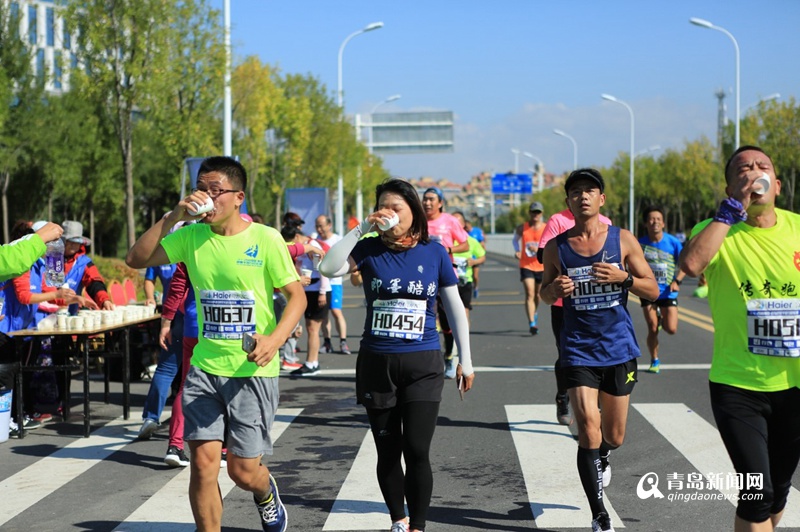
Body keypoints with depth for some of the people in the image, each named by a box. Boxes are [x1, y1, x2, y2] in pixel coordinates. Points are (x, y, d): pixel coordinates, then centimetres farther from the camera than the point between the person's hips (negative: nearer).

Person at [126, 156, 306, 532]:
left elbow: (296, 296, -5)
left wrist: (275, 338, -22)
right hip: (204, 367, 3)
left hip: (253, 369, -3)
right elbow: (136, 259, -2)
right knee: (203, 462, -4)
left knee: (243, 470, 3)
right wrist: (174, 216, -12)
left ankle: (267, 496, 39)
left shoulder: (266, 239, -8)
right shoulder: (191, 236, 3)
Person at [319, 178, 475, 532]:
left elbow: (455, 308, 7)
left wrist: (465, 360, 7)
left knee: (416, 450, -9)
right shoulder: (370, 250, -2)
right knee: (388, 451, 10)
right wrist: (361, 228, -19)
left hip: (422, 365, -1)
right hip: (376, 363, 1)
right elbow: (328, 268, -19)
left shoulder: (434, 253, 0)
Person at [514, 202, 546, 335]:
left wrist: (539, 249, -23)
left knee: (537, 295, 16)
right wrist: (517, 251, 4)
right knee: (529, 294, -14)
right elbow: (516, 238, 22)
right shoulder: (522, 228, 0)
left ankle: (535, 313, 46)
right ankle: (532, 324, -21)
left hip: (542, 266, 1)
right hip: (526, 266, -1)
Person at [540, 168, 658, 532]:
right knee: (588, 429, -14)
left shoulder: (623, 240, -2)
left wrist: (624, 277, -18)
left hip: (619, 350, 1)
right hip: (578, 350, -1)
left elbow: (653, 291, 1)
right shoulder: (556, 247, 0)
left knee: (614, 436, 12)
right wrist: (555, 288, -11)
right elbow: (545, 296, 13)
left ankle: (602, 458, 51)